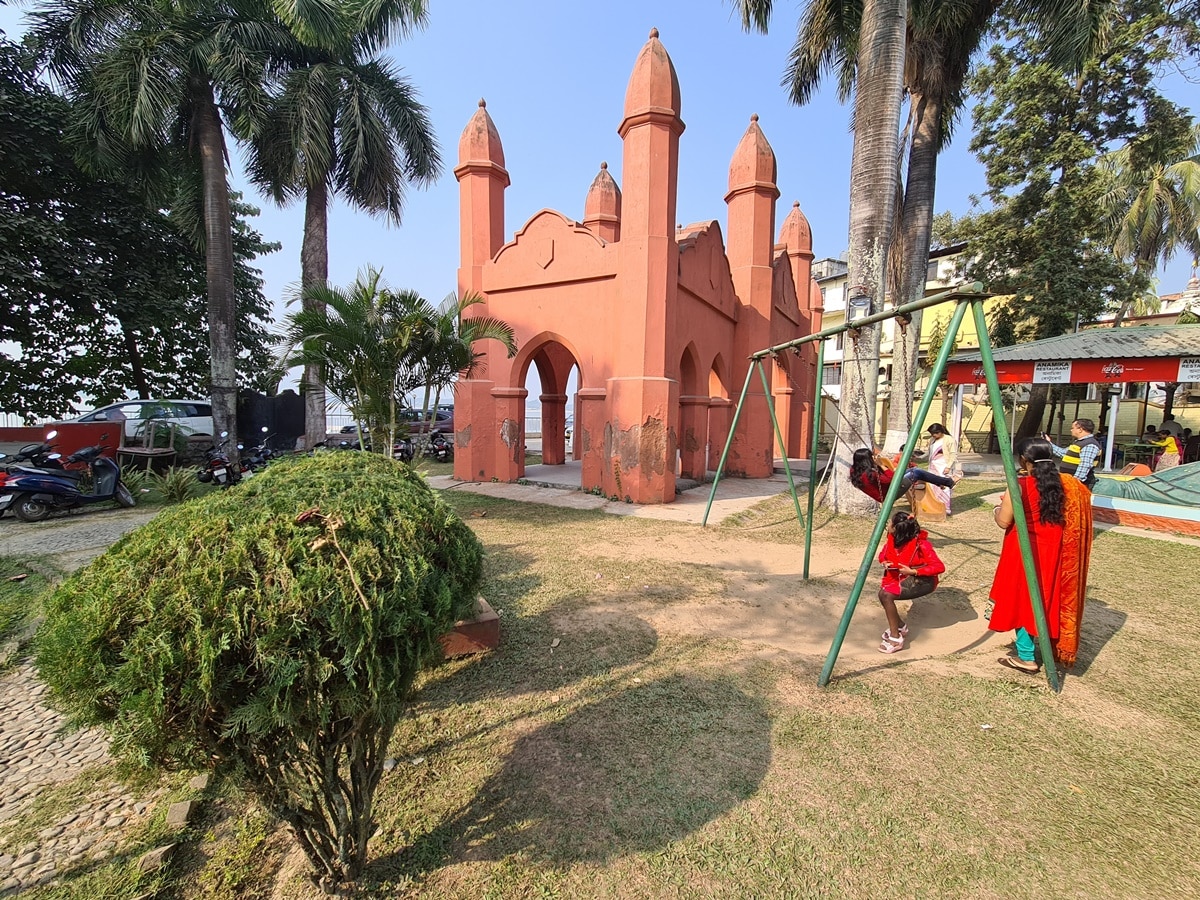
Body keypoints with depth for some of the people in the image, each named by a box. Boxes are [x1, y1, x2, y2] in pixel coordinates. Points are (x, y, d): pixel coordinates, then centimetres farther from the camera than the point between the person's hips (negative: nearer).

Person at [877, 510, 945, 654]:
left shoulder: (921, 543, -23)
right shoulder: (893, 539, -4)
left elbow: (939, 567, -24)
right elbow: (883, 554, 12)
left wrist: (913, 571, -29)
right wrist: (885, 562, -11)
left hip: (923, 580, -7)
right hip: (903, 578, 7)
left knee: (887, 595, -26)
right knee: (883, 593, -15)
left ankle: (896, 638, -14)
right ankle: (901, 627, 11)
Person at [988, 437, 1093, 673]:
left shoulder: (1019, 485, -17)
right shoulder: (1068, 484, -1)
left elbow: (1004, 522, -15)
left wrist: (997, 510, 5)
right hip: (1054, 553, 6)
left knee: (1024, 599, 6)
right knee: (1050, 598, 20)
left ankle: (1026, 657, 12)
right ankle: (1055, 649, 33)